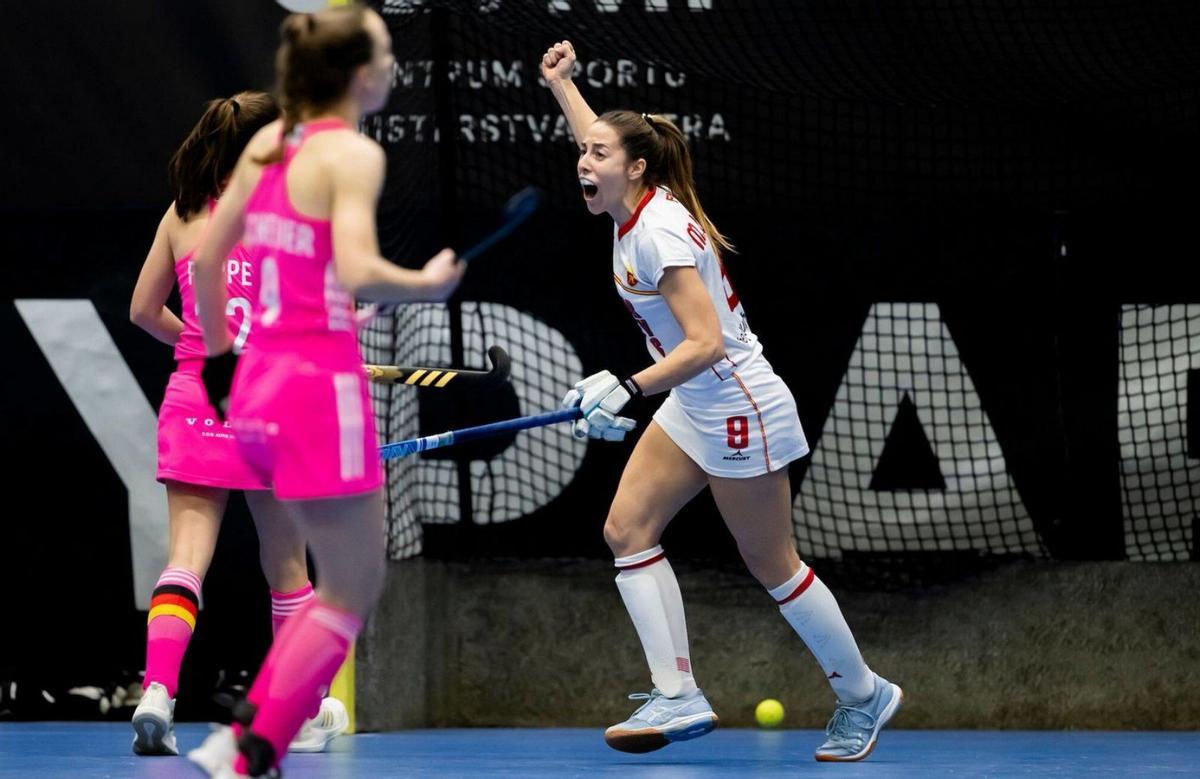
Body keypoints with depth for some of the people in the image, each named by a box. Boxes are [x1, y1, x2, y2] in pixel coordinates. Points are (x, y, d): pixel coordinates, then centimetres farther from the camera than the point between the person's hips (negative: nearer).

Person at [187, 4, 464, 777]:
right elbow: (358, 274, -25)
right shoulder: (353, 154, -12)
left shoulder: (268, 143, 10)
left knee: (350, 582, 20)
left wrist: (221, 353, 25)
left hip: (260, 385, 8)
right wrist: (430, 283, -8)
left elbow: (205, 259, 15)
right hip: (322, 386, -8)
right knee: (350, 596, 2)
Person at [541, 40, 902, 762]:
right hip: (692, 409, 10)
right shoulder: (633, 209, 2)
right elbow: (601, 139, 27)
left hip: (740, 410, -10)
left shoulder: (661, 232, -24)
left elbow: (705, 342, -32)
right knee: (628, 527, -1)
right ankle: (678, 697, -2)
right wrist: (560, 82, 31)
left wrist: (626, 389, -38)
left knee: (771, 564, 1)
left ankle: (863, 695, 18)